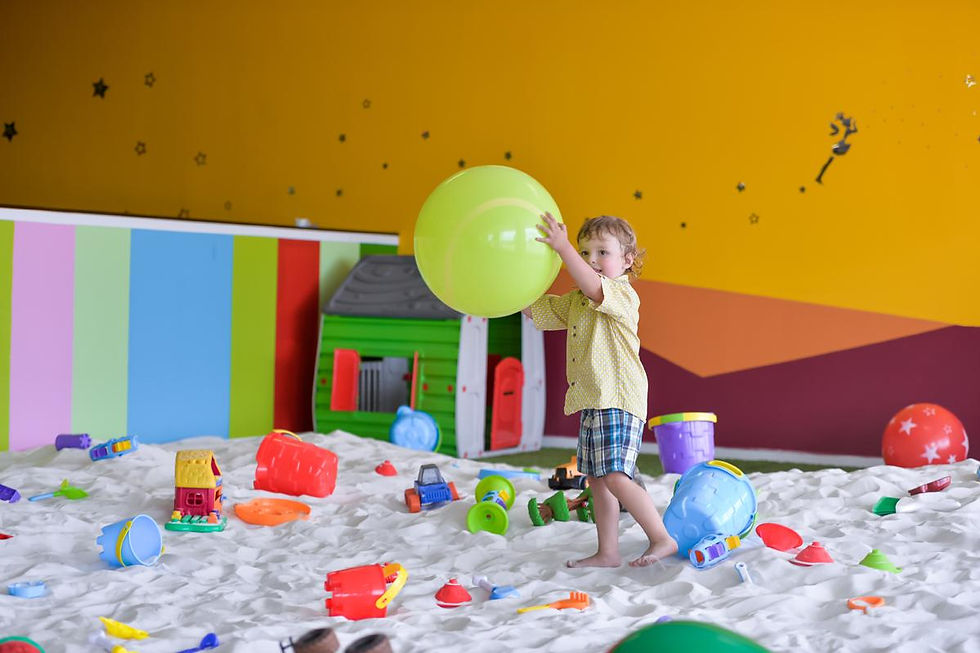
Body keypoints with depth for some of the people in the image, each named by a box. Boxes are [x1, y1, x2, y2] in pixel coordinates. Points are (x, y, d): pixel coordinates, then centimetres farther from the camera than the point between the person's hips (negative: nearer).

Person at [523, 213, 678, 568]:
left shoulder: (623, 294, -9)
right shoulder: (576, 301, 18)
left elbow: (594, 287, -29)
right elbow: (534, 308, 22)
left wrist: (562, 248, -35)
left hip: (618, 401, -9)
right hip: (592, 404, 9)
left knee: (615, 477, -16)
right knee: (597, 479, 10)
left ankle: (662, 538, -6)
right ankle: (608, 553, 17)